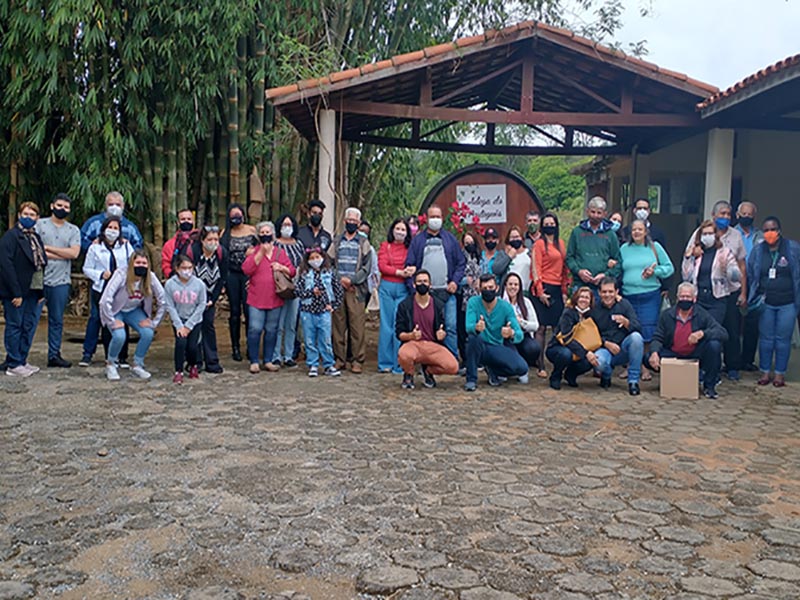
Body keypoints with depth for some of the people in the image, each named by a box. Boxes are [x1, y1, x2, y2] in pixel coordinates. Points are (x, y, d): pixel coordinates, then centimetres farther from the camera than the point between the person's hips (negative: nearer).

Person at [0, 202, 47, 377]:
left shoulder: (36, 238, 15)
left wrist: (41, 291, 8)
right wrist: (16, 293, -18)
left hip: (32, 290, 7)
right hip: (16, 291, -7)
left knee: (29, 326, 11)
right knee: (14, 326, 0)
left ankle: (22, 361, 20)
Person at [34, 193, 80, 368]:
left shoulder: (73, 230, 10)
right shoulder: (40, 224, 5)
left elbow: (74, 253, -5)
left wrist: (48, 248, -7)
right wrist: (63, 255, -10)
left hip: (61, 281, 2)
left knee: (57, 320, 9)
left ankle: (54, 355, 17)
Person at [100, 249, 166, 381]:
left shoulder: (151, 277, -19)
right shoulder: (121, 274, -29)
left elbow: (163, 302, -13)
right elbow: (105, 300, -32)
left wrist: (154, 322, -14)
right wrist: (112, 322, -27)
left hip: (134, 311, 4)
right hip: (115, 311, -4)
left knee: (148, 333, -18)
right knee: (119, 336, -27)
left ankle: (137, 365, 7)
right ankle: (110, 365, 2)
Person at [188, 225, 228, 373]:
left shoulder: (222, 253, -9)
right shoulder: (192, 251, -20)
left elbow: (223, 278, -2)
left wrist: (213, 299, -5)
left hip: (209, 296, 3)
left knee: (208, 325, 3)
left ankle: (212, 362, 8)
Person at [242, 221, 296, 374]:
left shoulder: (280, 253, 13)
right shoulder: (254, 252, 5)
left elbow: (292, 271, 12)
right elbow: (246, 269, -10)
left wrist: (282, 268, -9)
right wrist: (261, 252, -12)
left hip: (275, 299, 3)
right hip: (256, 298, -2)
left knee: (272, 330, 6)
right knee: (255, 329, -7)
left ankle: (268, 361, 16)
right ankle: (254, 362, 4)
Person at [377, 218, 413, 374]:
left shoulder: (410, 248, 8)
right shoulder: (385, 246, 9)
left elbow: (415, 265, 1)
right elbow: (382, 266, -1)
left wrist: (412, 270, -22)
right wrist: (400, 272, -12)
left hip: (403, 289, -1)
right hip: (386, 287, 1)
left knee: (400, 325, -5)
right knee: (386, 325, 3)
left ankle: (399, 364, 1)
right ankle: (385, 363, 9)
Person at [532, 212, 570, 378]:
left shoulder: (560, 243, 15)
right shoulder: (540, 243, -2)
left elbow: (564, 268, 17)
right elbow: (536, 268, -7)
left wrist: (564, 290, 11)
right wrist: (540, 291, -12)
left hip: (557, 289, 6)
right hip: (544, 287, -6)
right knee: (542, 327, -5)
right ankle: (541, 366, -3)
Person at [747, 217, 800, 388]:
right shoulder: (757, 250, 2)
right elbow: (750, 275, 9)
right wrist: (756, 296, 4)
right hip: (766, 303, 2)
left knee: (783, 339, 4)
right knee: (766, 338, 7)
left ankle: (780, 373, 14)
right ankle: (765, 372, 17)